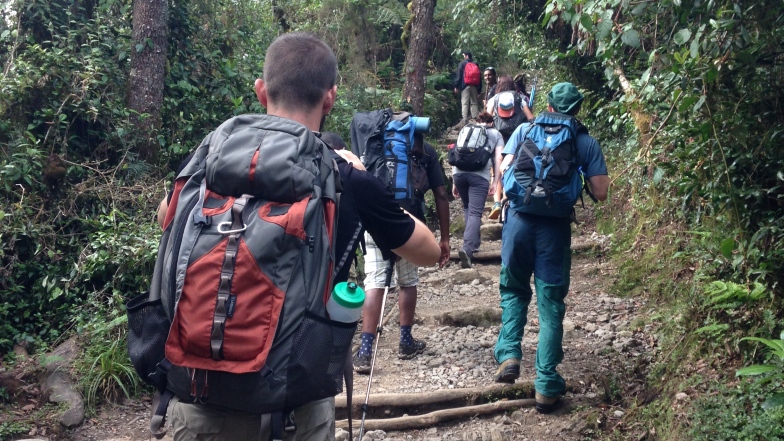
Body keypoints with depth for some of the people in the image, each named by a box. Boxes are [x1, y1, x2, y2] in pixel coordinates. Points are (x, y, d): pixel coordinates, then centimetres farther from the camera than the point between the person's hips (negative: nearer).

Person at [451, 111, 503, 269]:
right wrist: (494, 182, 10)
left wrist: (454, 182, 26)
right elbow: (498, 159, 11)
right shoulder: (496, 134, 24)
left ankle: (474, 241, 25)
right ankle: (467, 249, -25)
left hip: (459, 172, 3)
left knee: (467, 208, 24)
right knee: (475, 212, -8)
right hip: (480, 175, -3)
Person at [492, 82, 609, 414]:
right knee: (551, 303, 6)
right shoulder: (586, 142, 5)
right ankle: (546, 385, 6)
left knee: (514, 290, 20)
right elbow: (600, 192, 1)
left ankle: (509, 355, 2)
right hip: (555, 226, -1)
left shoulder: (525, 130, 6)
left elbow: (504, 170, -1)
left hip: (519, 219, 1)